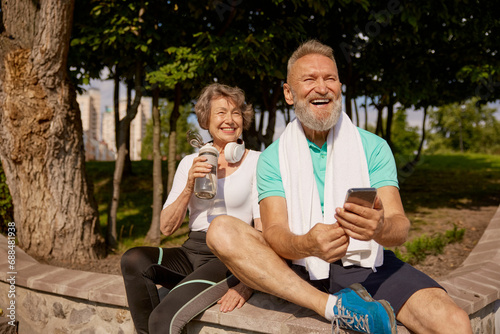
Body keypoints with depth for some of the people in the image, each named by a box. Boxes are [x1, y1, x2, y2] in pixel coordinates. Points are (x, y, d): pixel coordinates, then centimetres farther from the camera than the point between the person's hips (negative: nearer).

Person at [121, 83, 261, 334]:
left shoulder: (257, 162, 1)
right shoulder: (190, 163, 11)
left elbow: (264, 230, -5)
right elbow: (167, 228, 6)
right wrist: (189, 186, -10)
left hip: (231, 257, -4)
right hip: (192, 252, 5)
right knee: (133, 259, -24)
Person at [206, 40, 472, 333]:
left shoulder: (373, 147, 3)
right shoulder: (273, 158, 3)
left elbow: (401, 228, -6)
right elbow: (274, 232, -9)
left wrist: (379, 228, -31)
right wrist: (307, 245, -33)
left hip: (366, 267, -1)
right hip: (299, 271, 2)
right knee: (221, 230, -24)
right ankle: (335, 307, -24)